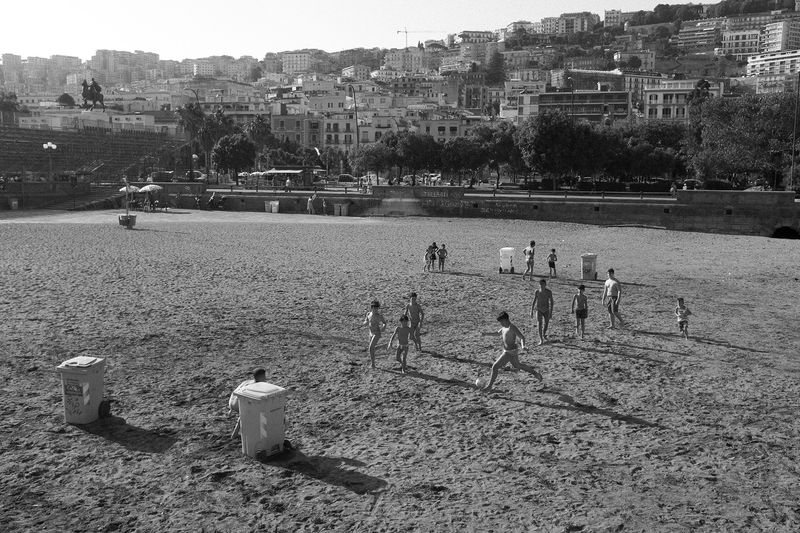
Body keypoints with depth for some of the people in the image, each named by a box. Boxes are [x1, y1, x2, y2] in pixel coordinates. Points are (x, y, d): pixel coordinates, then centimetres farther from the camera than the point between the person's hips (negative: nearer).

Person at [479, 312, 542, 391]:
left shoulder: (512, 328, -21)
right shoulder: (504, 327, 6)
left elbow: (522, 337, -24)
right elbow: (498, 333, 22)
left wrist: (523, 346, -42)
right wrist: (487, 334, 11)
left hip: (510, 352, -10)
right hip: (505, 350, 10)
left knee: (495, 367, -9)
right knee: (517, 365, 28)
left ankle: (489, 386, 1)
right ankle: (536, 374, 43)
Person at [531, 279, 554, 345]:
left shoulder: (549, 292, -14)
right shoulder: (537, 291, -11)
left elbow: (551, 302, -9)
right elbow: (534, 301, -2)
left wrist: (551, 312, -14)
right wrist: (531, 311, -2)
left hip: (546, 310, 1)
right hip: (538, 310, -1)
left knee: (546, 325, 11)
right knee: (539, 325, -11)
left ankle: (544, 334, 45)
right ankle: (541, 340, -6)